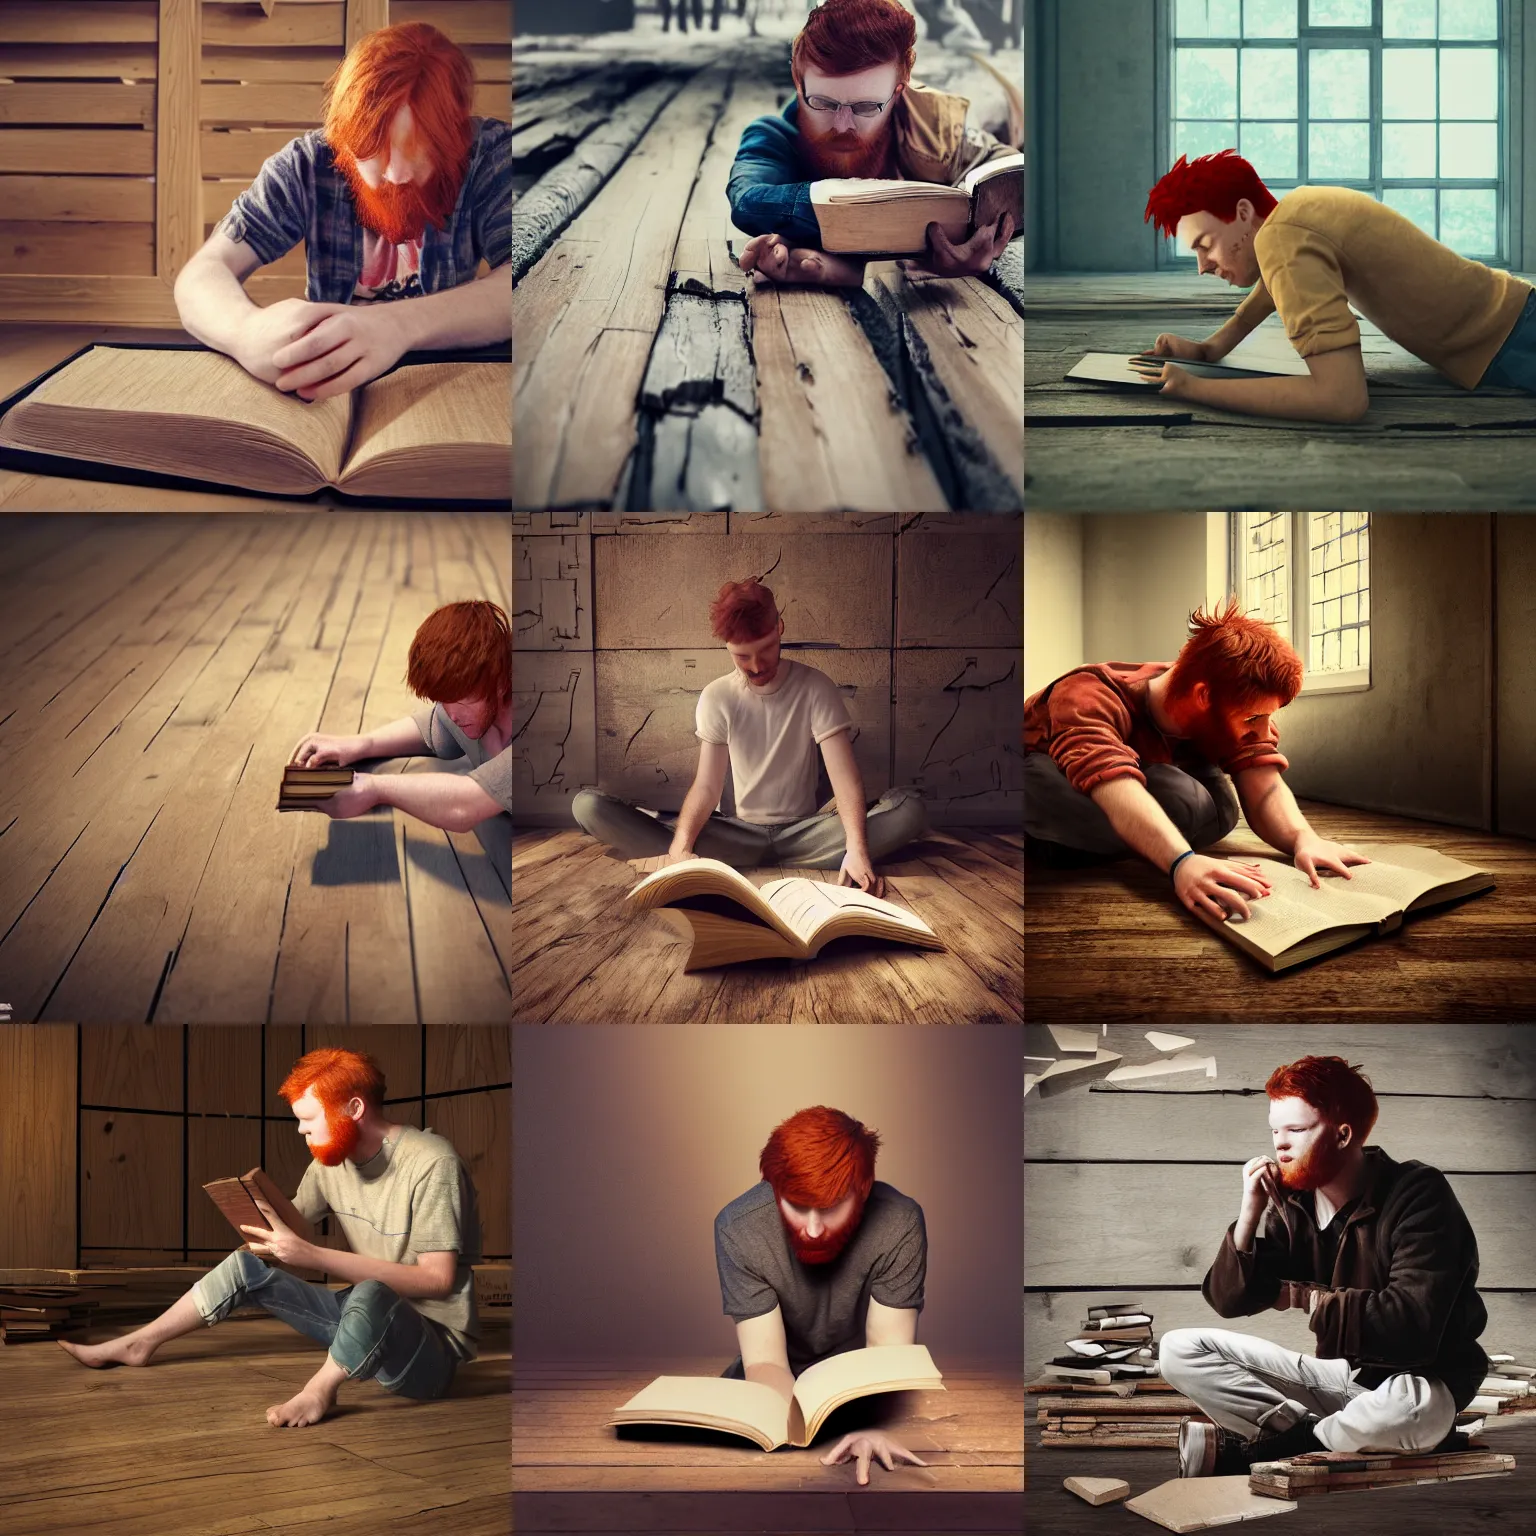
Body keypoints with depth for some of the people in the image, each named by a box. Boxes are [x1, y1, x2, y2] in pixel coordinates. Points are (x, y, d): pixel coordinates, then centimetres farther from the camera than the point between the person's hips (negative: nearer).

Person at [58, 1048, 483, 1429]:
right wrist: (267, 1230, -14)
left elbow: (438, 1279, -25)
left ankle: (319, 1391, -19)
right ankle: (139, 1344, 16)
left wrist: (314, 1256, -27)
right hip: (368, 1322, 8)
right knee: (249, 1265, 6)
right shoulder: (332, 1160, 3)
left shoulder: (431, 1163, -21)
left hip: (435, 1347, -8)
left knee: (371, 1295, -40)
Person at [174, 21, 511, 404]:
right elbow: (203, 273, -16)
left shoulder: (491, 156, -12)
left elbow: (516, 285, -27)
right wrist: (246, 331, -40)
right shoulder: (307, 167, -10)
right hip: (329, 390, 1)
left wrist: (403, 325, -44)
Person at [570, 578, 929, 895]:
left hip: (802, 832, 0)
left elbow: (844, 775, -17)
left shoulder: (815, 688, -7)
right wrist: (680, 847, -31)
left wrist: (857, 849, -36)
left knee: (910, 808, -33)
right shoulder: (717, 697, -1)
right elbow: (707, 786, -9)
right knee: (588, 806, -17)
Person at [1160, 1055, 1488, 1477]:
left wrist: (1304, 1297, -16)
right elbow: (1230, 1299, 2)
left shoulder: (1417, 1194, -16)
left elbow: (1413, 1322, -27)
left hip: (1416, 1383, -6)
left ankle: (1239, 1452, -20)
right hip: (1338, 1374, 6)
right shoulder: (1293, 1204, 0)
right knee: (1179, 1350, -7)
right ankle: (1331, 1439, -20)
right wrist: (1249, 1213, -14)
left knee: (1410, 1411, -43)